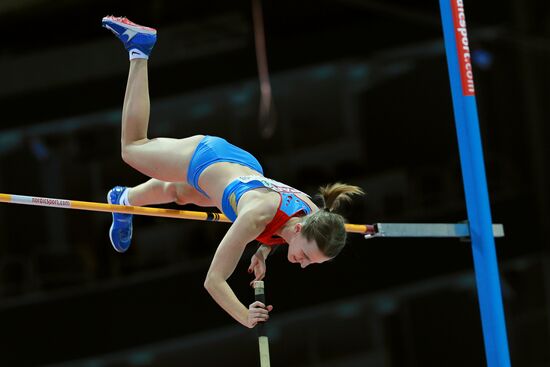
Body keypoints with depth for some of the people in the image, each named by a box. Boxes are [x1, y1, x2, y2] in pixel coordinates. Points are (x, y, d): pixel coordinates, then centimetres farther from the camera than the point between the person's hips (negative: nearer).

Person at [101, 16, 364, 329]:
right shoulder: (257, 216, -49)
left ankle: (126, 199, 67)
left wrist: (264, 250, -16)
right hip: (205, 158, -4)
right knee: (132, 148, 25)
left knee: (177, 193, 36)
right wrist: (246, 318, -52)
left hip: (245, 166, 4)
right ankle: (139, 51, 33)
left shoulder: (315, 218, -31)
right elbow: (214, 280, -44)